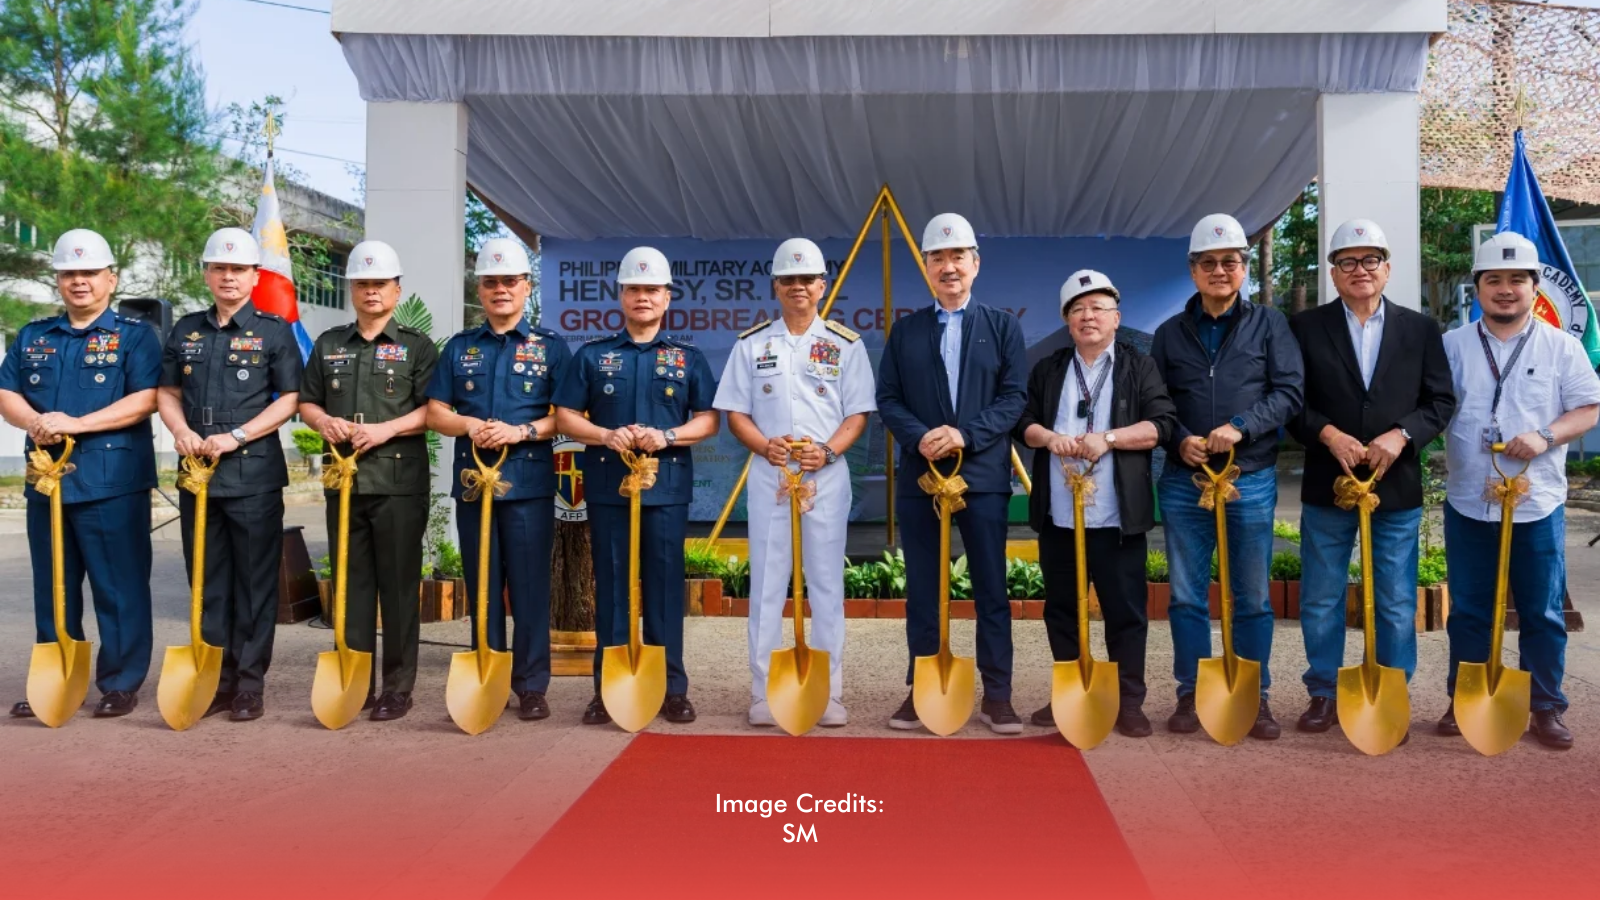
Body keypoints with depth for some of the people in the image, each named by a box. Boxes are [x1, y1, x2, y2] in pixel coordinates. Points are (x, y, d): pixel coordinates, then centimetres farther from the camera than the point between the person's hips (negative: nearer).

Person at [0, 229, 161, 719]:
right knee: (52, 588, 12)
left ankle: (121, 684, 7)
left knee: (119, 588, -1)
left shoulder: (134, 335, 1)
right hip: (46, 478, 5)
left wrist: (76, 423, -19)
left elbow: (144, 399, -11)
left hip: (112, 482, -5)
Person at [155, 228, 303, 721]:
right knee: (207, 579, 9)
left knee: (254, 580, 1)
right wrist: (181, 431, -5)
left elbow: (289, 399, -5)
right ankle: (215, 677, 18)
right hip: (197, 471, 4)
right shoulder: (186, 330, 13)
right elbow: (167, 392, 16)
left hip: (254, 473, -4)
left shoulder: (274, 330, 0)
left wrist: (236, 437, -14)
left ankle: (250, 682, 8)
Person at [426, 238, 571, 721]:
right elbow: (435, 411, 9)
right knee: (482, 585, 8)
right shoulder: (460, 347, 12)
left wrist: (522, 431, -16)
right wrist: (469, 425, -10)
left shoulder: (551, 346, 5)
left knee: (530, 586, 0)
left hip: (529, 482, -3)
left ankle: (532, 686, 8)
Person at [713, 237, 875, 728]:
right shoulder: (752, 344, 6)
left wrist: (828, 451, -16)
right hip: (769, 475, 1)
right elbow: (735, 412, 5)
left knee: (827, 584, 4)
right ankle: (763, 694, 10)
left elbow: (857, 413, 2)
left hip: (827, 475, 0)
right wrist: (765, 446, -14)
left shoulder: (846, 344, 4)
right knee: (766, 583, 3)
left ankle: (830, 695, 10)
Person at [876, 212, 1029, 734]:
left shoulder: (1003, 327, 6)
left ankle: (997, 696, 9)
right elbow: (887, 398, 4)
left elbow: (1016, 396, -2)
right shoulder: (906, 331, 11)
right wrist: (919, 437, -15)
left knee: (991, 589, 2)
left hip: (983, 476, -1)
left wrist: (966, 434, -16)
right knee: (922, 589, 6)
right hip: (919, 475, 1)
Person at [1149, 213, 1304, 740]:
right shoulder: (1170, 334, 9)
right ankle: (1190, 695, 17)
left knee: (1252, 597, 6)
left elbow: (1290, 391, -4)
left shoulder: (1268, 325, 5)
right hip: (1184, 480, 2)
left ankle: (1256, 699, 16)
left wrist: (1241, 427, -18)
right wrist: (1180, 440, -12)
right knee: (1186, 595, 6)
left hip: (1251, 479, -1)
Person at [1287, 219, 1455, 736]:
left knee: (1397, 605, 7)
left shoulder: (1420, 328, 6)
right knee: (1320, 601, 7)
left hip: (1397, 486, 1)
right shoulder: (1306, 327, 1)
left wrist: (1402, 435, -15)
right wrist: (1328, 433, -18)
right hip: (1327, 485, 0)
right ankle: (1325, 695, 21)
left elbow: (1440, 401, 2)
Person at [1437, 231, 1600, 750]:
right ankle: (1464, 702, 21)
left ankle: (1547, 708, 18)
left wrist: (1546, 436, -17)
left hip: (1538, 506, -1)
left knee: (1542, 614, 6)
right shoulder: (1452, 345, 5)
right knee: (1468, 611, 9)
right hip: (1467, 505, 1)